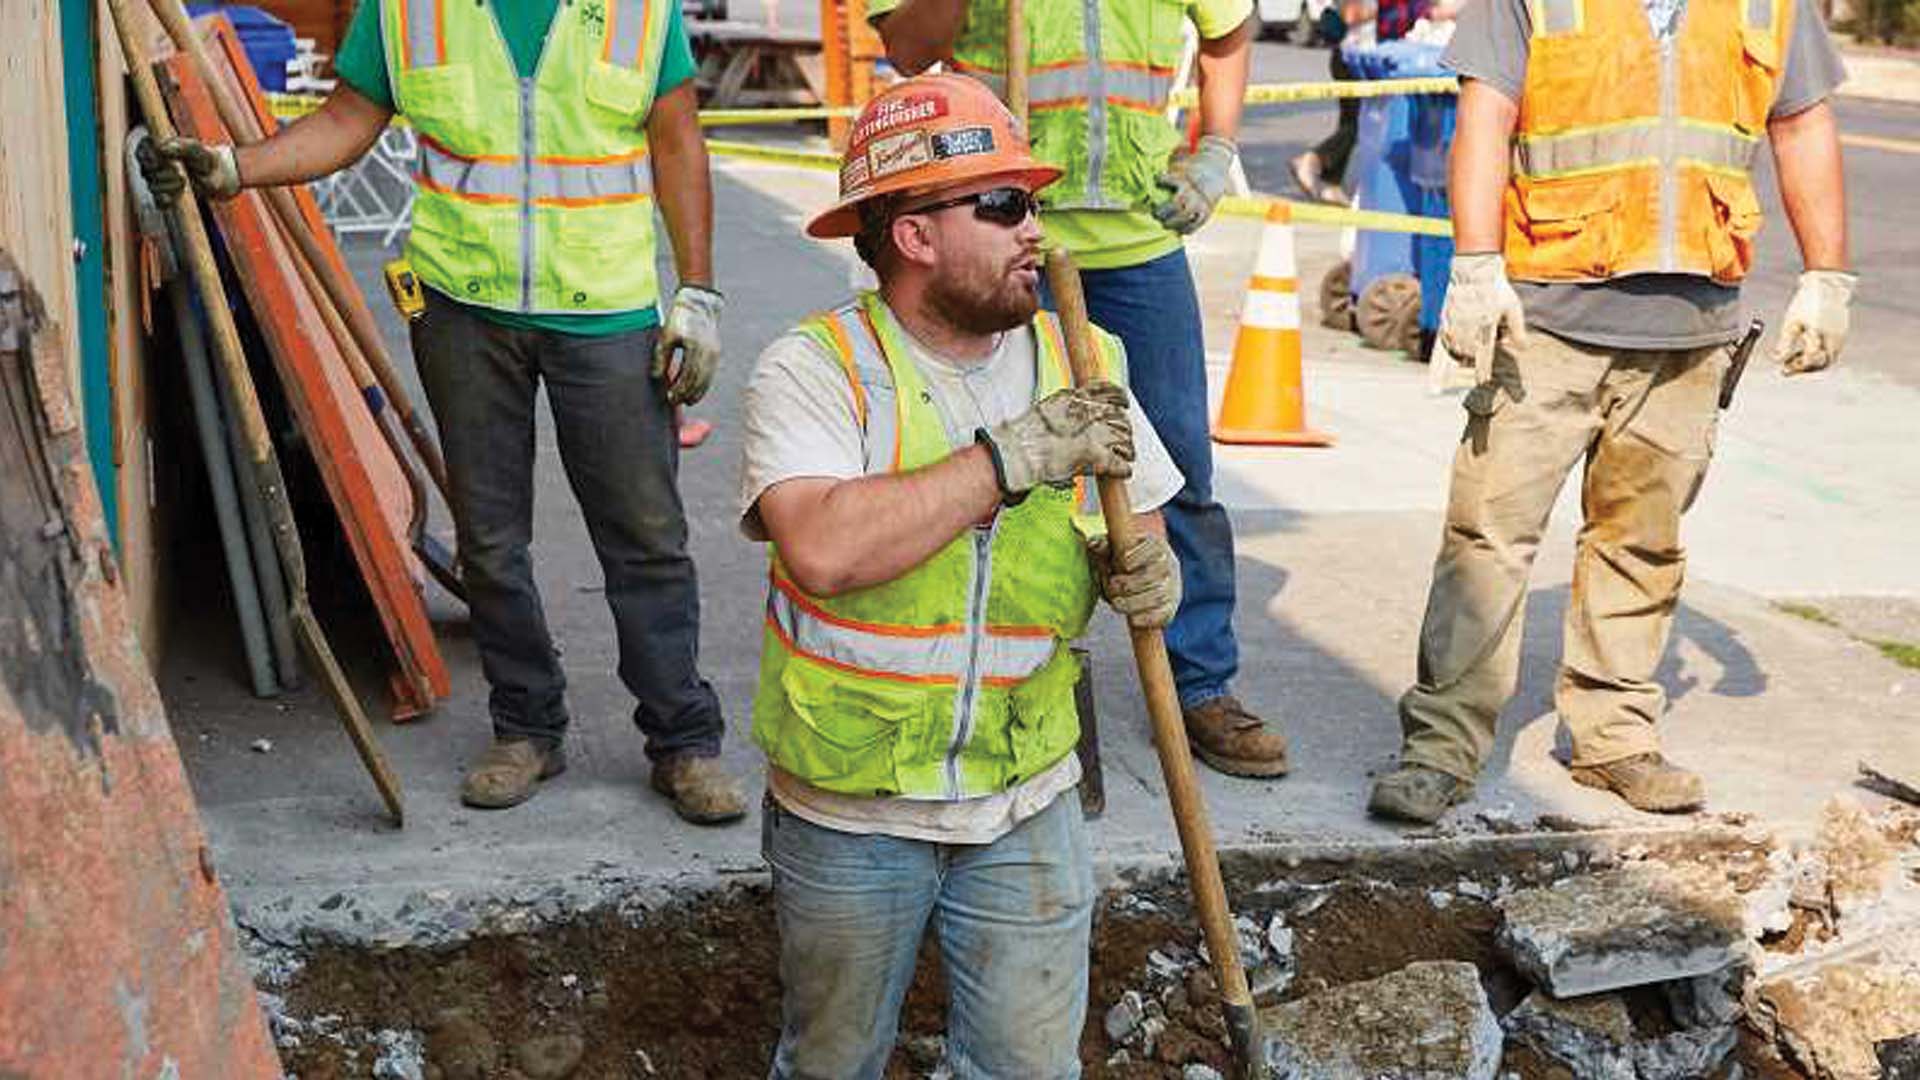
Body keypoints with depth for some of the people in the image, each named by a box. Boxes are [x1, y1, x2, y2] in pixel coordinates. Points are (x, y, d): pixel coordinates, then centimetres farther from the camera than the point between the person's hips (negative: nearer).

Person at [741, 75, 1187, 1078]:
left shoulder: (1077, 363, -2)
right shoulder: (814, 368, -15)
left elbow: (1141, 529, 9)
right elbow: (822, 550, -32)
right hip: (847, 809, -2)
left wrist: (1145, 571, -15)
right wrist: (1011, 457, -29)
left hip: (1027, 804, 3)